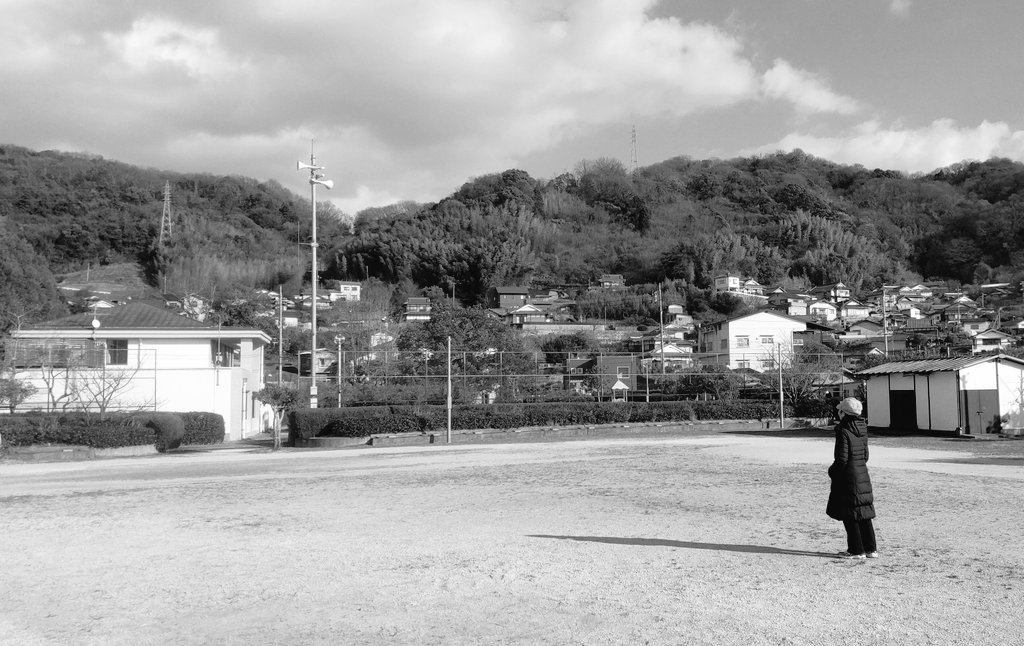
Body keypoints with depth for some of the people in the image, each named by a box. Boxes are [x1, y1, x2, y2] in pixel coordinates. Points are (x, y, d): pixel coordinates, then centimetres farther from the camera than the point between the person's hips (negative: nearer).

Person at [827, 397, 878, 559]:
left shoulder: (843, 431, -18)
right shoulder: (862, 430, 7)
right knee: (864, 514, 14)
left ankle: (857, 550, 5)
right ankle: (871, 549, 18)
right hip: (862, 474, 8)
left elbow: (842, 459, -19)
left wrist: (832, 471, -4)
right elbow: (865, 455, 13)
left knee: (849, 515, 1)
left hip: (847, 478, -8)